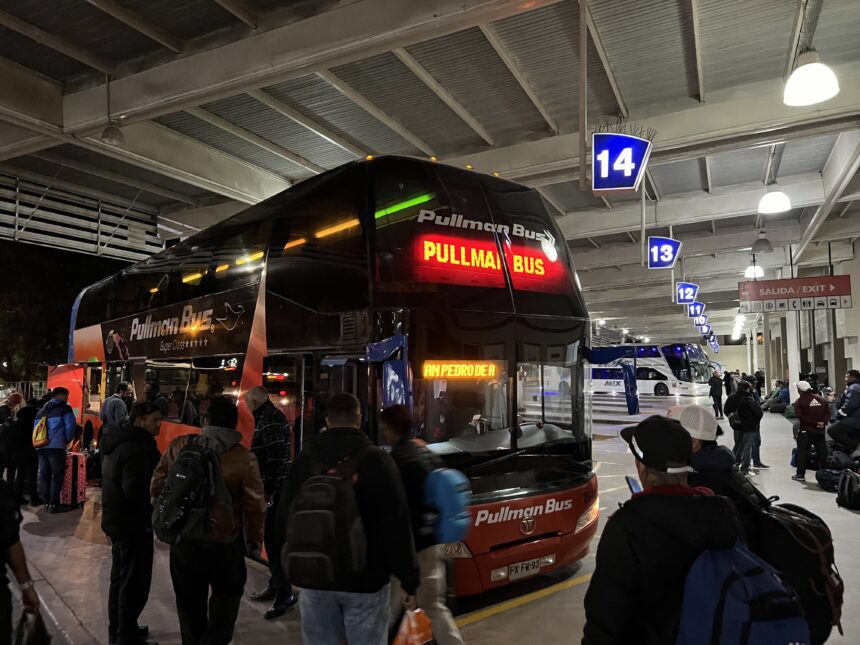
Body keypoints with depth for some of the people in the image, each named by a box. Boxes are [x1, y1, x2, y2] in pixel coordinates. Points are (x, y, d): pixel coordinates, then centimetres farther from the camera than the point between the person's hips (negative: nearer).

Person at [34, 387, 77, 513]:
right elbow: (70, 427, -9)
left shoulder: (41, 410, 21)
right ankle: (53, 504, -5)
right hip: (56, 447, -6)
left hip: (41, 447, 6)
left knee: (44, 475, 12)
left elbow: (35, 428, 20)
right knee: (57, 475, -2)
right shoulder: (65, 408, 0)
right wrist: (65, 441, 6)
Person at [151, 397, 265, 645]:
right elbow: (255, 504, -10)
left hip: (183, 537, 3)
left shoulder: (179, 446, -6)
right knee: (227, 592, 19)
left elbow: (158, 484, 2)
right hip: (225, 541, -2)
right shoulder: (244, 457, -13)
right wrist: (254, 540, 5)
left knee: (190, 598, 21)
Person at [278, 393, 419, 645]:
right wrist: (409, 579, -5)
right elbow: (397, 526, -13)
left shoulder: (305, 458, 0)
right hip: (366, 580, -3)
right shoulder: (377, 459, -13)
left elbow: (285, 518, 10)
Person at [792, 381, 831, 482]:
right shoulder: (822, 399, 8)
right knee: (822, 452, 11)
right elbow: (828, 413, 2)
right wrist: (823, 422, -7)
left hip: (805, 431, -5)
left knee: (802, 453, 1)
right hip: (820, 431, 5)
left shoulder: (799, 401, -8)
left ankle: (800, 474, 2)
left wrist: (814, 423, -12)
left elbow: (800, 416, -16)